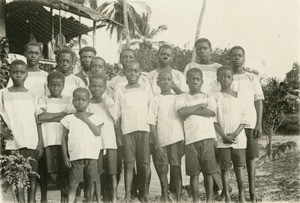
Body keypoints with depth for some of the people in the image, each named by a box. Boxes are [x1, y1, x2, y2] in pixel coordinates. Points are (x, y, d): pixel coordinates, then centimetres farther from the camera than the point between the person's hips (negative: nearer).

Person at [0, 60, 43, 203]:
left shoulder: (32, 95, 9)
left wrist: (41, 142, 2)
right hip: (13, 142, -1)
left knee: (32, 174, 2)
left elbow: (37, 120, 8)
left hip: (32, 142, 1)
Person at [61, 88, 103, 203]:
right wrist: (65, 157, -2)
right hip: (75, 157, -1)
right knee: (73, 184, -4)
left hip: (92, 155, 1)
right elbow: (64, 138, 5)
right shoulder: (69, 119, 5)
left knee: (91, 183, 7)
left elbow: (98, 133, -7)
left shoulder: (94, 118, 7)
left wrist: (86, 119, -8)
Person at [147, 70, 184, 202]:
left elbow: (183, 120, 10)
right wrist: (157, 145, -7)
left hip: (177, 139, 1)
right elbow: (152, 124, -1)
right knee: (162, 170, 3)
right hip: (162, 141, -1)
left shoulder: (177, 99, 8)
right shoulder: (155, 100, 2)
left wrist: (184, 141, 2)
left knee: (176, 169, -1)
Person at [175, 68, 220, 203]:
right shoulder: (182, 98, 12)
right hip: (191, 139, -1)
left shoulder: (207, 96, 16)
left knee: (208, 171, 1)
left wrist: (191, 110, -4)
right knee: (194, 172, 1)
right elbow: (181, 112, -9)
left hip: (207, 137, 1)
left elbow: (212, 112, -3)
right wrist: (200, 106, -3)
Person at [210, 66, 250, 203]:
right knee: (225, 168, 2)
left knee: (239, 167, 3)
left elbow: (244, 120, 4)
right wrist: (224, 136, -12)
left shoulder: (240, 98, 6)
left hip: (239, 139, 2)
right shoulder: (215, 98, 1)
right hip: (222, 140, -1)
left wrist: (235, 134, -10)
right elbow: (213, 120, -3)